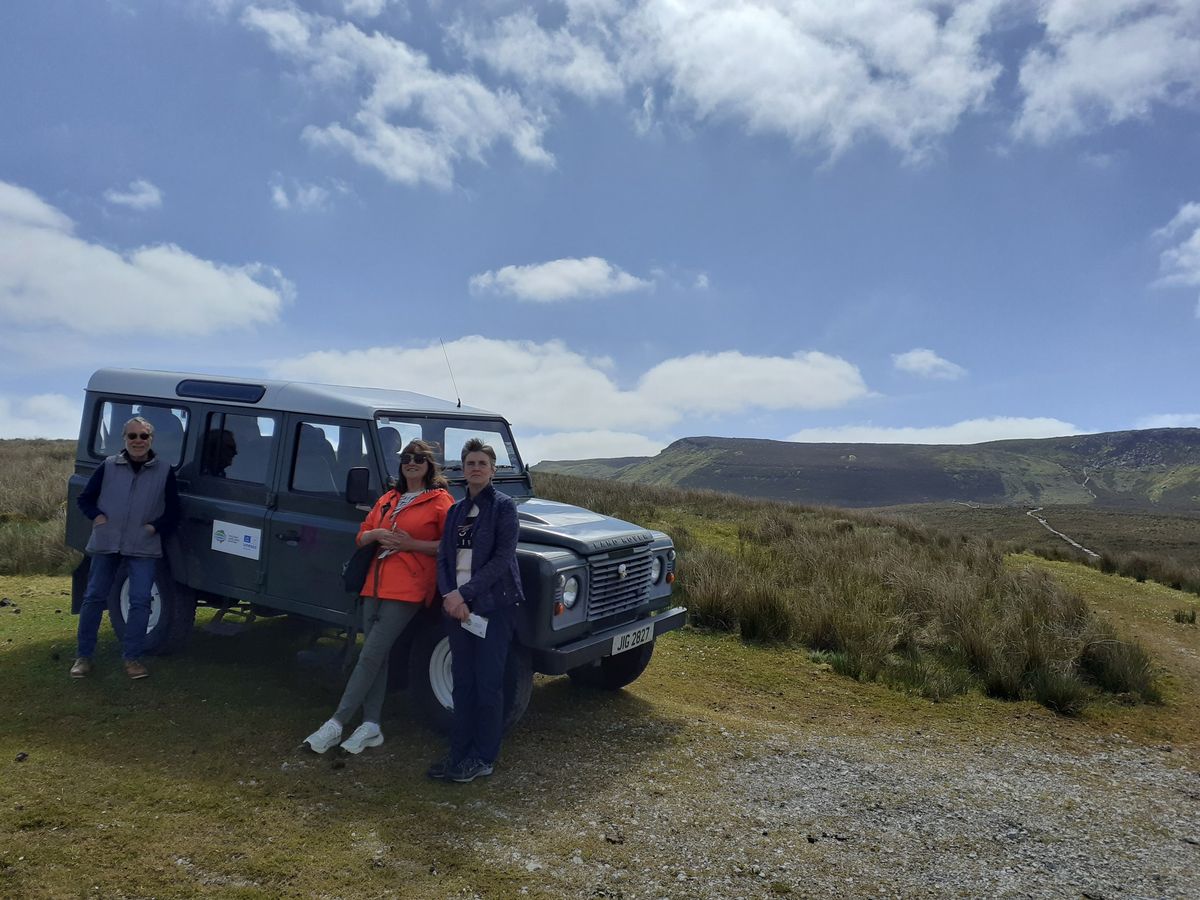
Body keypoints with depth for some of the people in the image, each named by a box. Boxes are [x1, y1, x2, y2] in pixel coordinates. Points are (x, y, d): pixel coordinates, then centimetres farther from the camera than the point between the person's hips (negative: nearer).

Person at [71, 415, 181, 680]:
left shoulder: (165, 471, -1)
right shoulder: (108, 466, 1)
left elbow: (173, 512, 4)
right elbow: (84, 498, 10)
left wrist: (155, 527, -9)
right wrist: (97, 516, -6)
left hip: (143, 547, -1)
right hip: (106, 543, 1)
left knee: (140, 601, -5)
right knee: (94, 597, 7)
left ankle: (132, 658, 6)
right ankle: (83, 656, 19)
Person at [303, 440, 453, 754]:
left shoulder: (440, 500, -3)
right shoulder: (388, 499, 17)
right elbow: (361, 536, 20)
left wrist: (410, 543, -16)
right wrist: (375, 534, -3)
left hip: (407, 590, -7)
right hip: (375, 586, 7)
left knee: (370, 656, -8)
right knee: (377, 656, 8)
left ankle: (336, 725, -4)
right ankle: (371, 726, 14)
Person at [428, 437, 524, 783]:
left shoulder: (503, 506, -5)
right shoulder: (456, 511, 13)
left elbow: (502, 558, -13)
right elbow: (444, 557, 8)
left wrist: (464, 593, -16)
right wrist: (449, 595, -9)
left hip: (494, 605, -5)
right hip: (457, 606, 6)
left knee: (488, 684, 0)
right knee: (462, 683, 12)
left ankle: (483, 758, 12)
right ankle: (459, 752, 23)